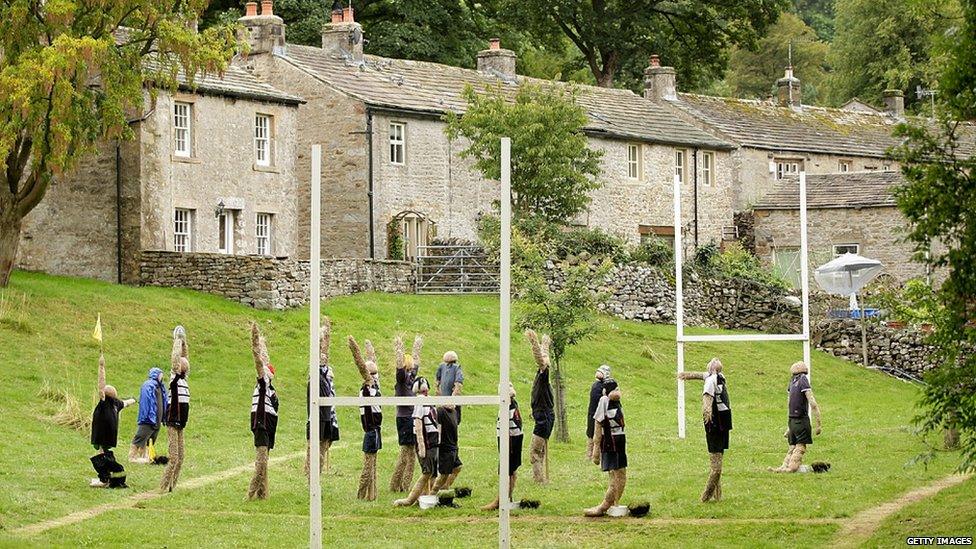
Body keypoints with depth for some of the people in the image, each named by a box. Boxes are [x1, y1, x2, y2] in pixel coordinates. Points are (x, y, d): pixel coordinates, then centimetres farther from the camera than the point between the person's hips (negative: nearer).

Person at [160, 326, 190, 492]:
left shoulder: (184, 379, 13)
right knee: (174, 458, -11)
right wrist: (177, 342, -8)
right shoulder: (175, 378, -7)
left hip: (180, 424, 8)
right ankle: (164, 487, -8)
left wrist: (184, 342, 17)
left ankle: (171, 486, 11)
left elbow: (184, 357, 22)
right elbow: (175, 358, -16)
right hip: (173, 423, -8)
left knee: (180, 458, 7)